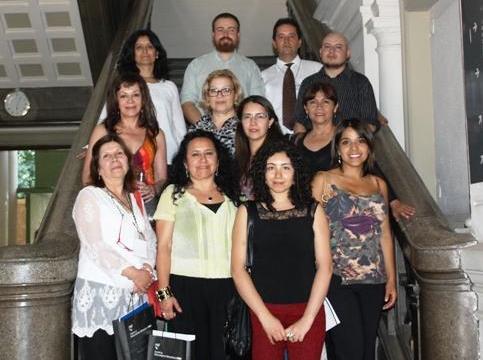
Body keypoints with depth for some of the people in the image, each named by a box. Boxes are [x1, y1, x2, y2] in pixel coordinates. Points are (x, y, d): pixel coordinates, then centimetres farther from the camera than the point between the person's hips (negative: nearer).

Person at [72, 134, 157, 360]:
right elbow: (96, 244, -11)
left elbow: (150, 240, 11)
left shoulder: (136, 200, 19)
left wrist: (147, 269, -9)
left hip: (136, 293, 5)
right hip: (99, 291, -5)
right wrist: (133, 274, -15)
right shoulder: (89, 196, 0)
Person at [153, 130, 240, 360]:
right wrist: (164, 292, -8)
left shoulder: (231, 197, 13)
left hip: (225, 287, 3)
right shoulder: (174, 193, 5)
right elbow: (163, 246, 0)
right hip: (184, 285, -2)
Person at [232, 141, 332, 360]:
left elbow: (324, 266, 0)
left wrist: (307, 319, -8)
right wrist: (266, 317, -9)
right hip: (264, 311, 0)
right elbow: (238, 269, -2)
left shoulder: (313, 211, 5)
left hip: (309, 311, 1)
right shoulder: (248, 212, 3)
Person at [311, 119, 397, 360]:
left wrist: (391, 279, 12)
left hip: (373, 281, 5)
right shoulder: (324, 181, 0)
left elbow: (384, 234, 14)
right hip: (336, 280, -4)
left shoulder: (379, 184, 13)